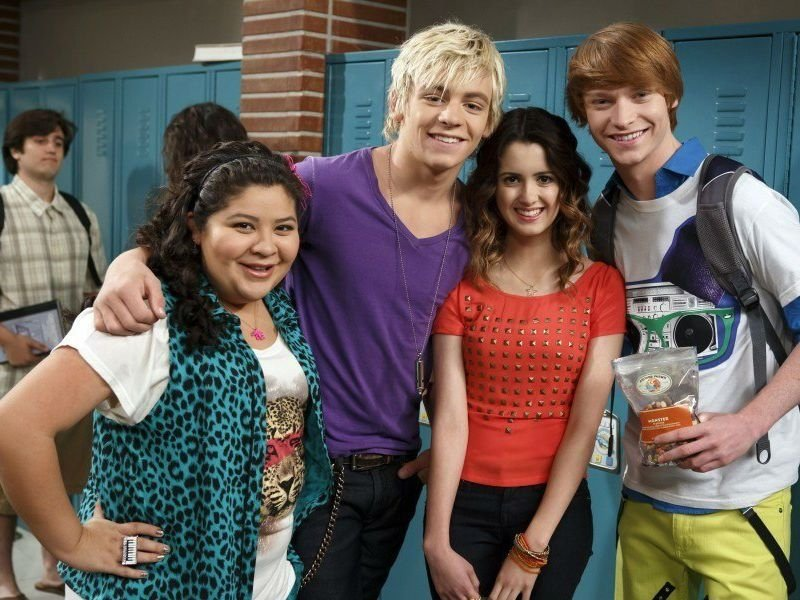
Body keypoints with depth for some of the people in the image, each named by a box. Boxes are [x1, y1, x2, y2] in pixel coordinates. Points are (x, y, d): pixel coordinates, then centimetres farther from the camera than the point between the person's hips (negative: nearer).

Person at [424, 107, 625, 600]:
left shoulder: (601, 285, -3)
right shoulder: (462, 286, -1)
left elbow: (585, 424, -8)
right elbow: (450, 417, -8)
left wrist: (532, 547, -11)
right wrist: (437, 543, -13)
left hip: (556, 507, 0)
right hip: (466, 503, 1)